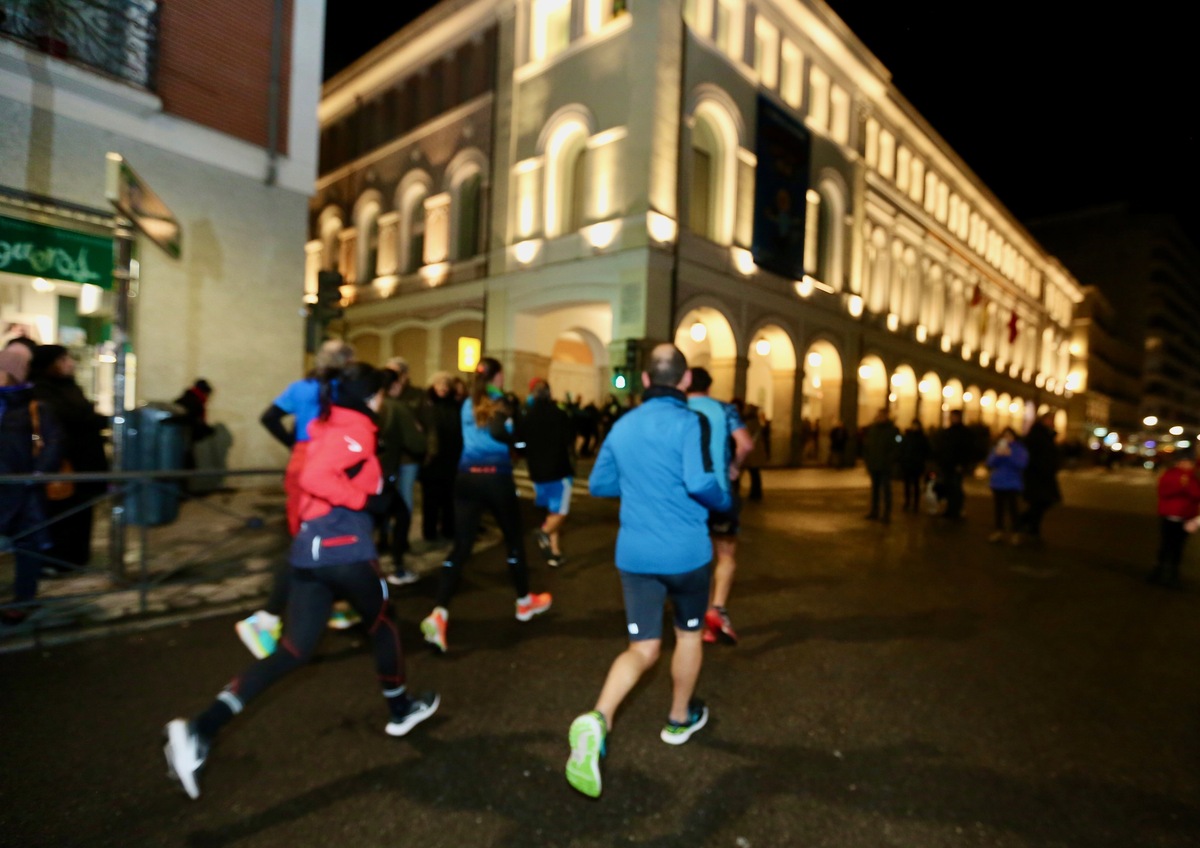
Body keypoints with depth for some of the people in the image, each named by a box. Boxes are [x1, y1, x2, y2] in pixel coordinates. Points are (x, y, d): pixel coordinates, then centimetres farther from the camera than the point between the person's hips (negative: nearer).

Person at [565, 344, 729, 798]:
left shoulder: (622, 426, 5)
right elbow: (700, 482, -25)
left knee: (643, 648, 10)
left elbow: (599, 484, 11)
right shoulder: (689, 421, -12)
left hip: (634, 554, 4)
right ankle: (680, 719, 40)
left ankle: (597, 719, -13)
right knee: (688, 633, 22)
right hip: (685, 551, -3)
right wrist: (724, 501, -4)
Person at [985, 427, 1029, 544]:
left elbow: (1022, 464, -12)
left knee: (1012, 508, -8)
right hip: (997, 483, 3)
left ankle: (1014, 532, 1)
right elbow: (990, 464, 1)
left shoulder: (1020, 449, 1)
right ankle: (999, 531, 16)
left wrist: (1010, 455, -24)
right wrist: (997, 455, -16)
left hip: (1013, 485, -3)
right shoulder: (996, 447, 8)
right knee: (999, 508, 7)